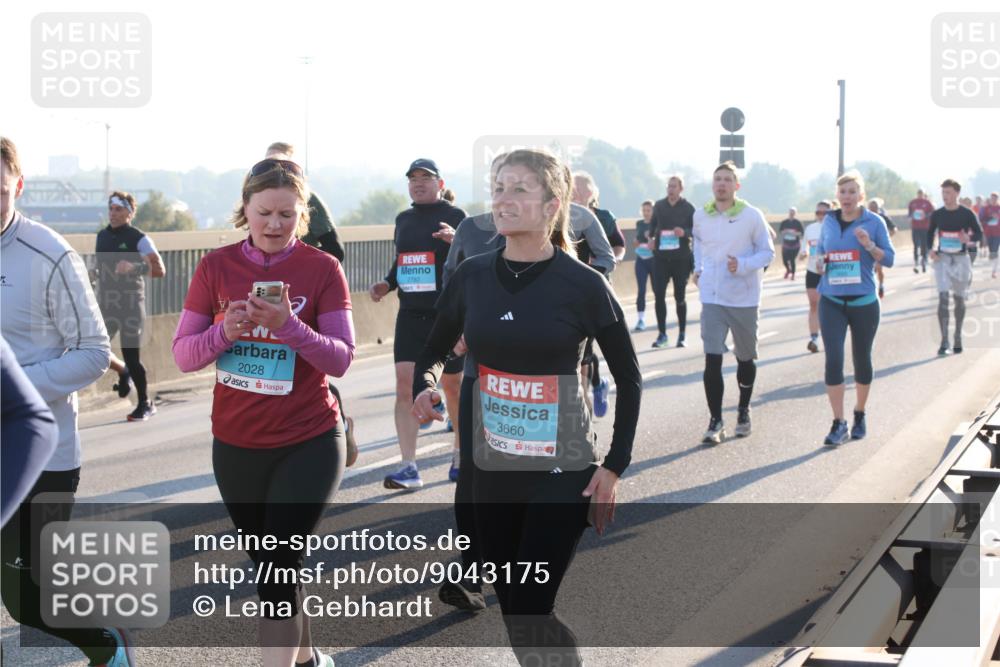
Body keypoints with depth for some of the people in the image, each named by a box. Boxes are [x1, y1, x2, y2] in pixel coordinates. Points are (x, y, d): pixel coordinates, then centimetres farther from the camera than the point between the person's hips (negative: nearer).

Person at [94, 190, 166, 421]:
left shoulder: (139, 239, -8)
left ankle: (145, 404, 12)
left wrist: (134, 267, -28)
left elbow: (159, 270, -15)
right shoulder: (102, 236, 11)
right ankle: (123, 372, 27)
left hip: (131, 302, -6)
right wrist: (98, 274, 10)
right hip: (106, 302, 6)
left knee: (131, 356, -4)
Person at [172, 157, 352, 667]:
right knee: (268, 566, 18)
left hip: (308, 446, -3)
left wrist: (289, 327, -28)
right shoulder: (216, 266, -2)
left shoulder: (323, 268, -8)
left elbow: (341, 359, -13)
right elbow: (183, 355, -3)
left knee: (278, 567, -9)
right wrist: (225, 332, -22)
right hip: (235, 446, 4)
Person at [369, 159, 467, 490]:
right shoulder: (403, 220, 13)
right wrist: (385, 285, 7)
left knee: (452, 385, 7)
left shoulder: (454, 216, -4)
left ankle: (460, 455, 29)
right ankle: (409, 467, -7)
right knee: (405, 383, -8)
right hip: (410, 315, 4)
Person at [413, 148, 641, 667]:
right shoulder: (472, 276, -1)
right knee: (513, 614, 12)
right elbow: (434, 352, 13)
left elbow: (629, 380, -1)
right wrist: (426, 388, -9)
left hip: (562, 473, -4)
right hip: (490, 469, 5)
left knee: (529, 616, -9)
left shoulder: (582, 285, -11)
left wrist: (614, 466, -6)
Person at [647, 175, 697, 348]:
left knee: (680, 297, 5)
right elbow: (653, 224, 18)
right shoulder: (659, 206, 5)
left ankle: (682, 335, 16)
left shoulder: (688, 208, -3)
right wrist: (651, 238, 2)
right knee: (658, 295, -4)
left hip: (681, 258, -2)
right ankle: (661, 334, 5)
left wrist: (684, 232, -21)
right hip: (660, 256, 2)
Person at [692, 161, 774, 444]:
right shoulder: (700, 216, 1)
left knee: (745, 358, 14)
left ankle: (743, 412, 35)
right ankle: (716, 421, -5)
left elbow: (767, 252, -4)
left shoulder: (751, 216, -9)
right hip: (712, 298, 1)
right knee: (712, 360, -10)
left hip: (744, 298, -1)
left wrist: (743, 265, -20)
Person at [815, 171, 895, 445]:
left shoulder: (873, 222, -3)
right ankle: (839, 423, -7)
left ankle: (860, 415, 32)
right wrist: (820, 262, -4)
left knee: (862, 359, 12)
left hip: (863, 301, -1)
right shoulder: (829, 221, 5)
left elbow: (890, 258, -3)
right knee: (833, 359, -11)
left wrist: (869, 245, -21)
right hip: (832, 301, 1)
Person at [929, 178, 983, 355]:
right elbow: (930, 233, 16)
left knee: (959, 299, 10)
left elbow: (979, 232, -1)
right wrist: (931, 249, 0)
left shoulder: (967, 214, -5)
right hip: (942, 259, 0)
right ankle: (944, 341, -15)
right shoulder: (937, 215, 2)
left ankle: (958, 338, 25)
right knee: (943, 297, -13)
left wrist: (970, 239, -23)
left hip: (961, 259, 0)